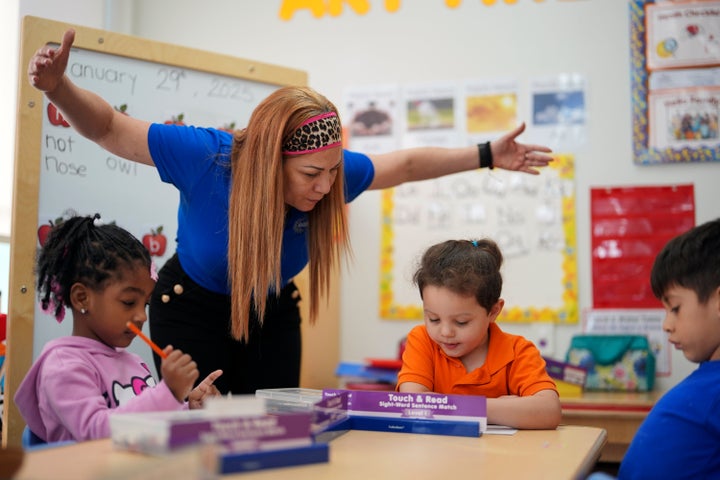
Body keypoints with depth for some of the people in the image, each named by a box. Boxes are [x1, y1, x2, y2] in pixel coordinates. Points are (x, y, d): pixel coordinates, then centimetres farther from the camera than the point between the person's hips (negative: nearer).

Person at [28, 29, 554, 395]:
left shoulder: (332, 172, -20)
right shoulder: (204, 157, -31)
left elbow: (405, 164, -4)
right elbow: (110, 128, -22)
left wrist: (487, 155, -4)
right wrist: (60, 88, -41)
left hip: (273, 313, 4)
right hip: (192, 309, -3)